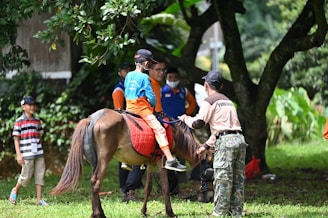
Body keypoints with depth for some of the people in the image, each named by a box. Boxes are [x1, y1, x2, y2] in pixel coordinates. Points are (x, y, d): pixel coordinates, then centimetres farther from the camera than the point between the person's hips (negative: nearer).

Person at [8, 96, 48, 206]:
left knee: (40, 175, 1)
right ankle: (15, 191, 25)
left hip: (39, 154, 5)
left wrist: (41, 151, 15)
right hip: (27, 154, -5)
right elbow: (16, 139, -5)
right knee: (26, 176, -1)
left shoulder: (37, 121, 11)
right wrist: (18, 155, -11)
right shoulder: (19, 122, -4)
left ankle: (39, 199, 5)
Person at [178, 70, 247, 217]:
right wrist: (207, 146, 33)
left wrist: (186, 118, 13)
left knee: (222, 180, -7)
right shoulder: (228, 101, 25)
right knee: (238, 180, 8)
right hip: (239, 139, 8)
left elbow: (198, 123, -7)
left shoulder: (209, 101, 0)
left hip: (225, 142, -8)